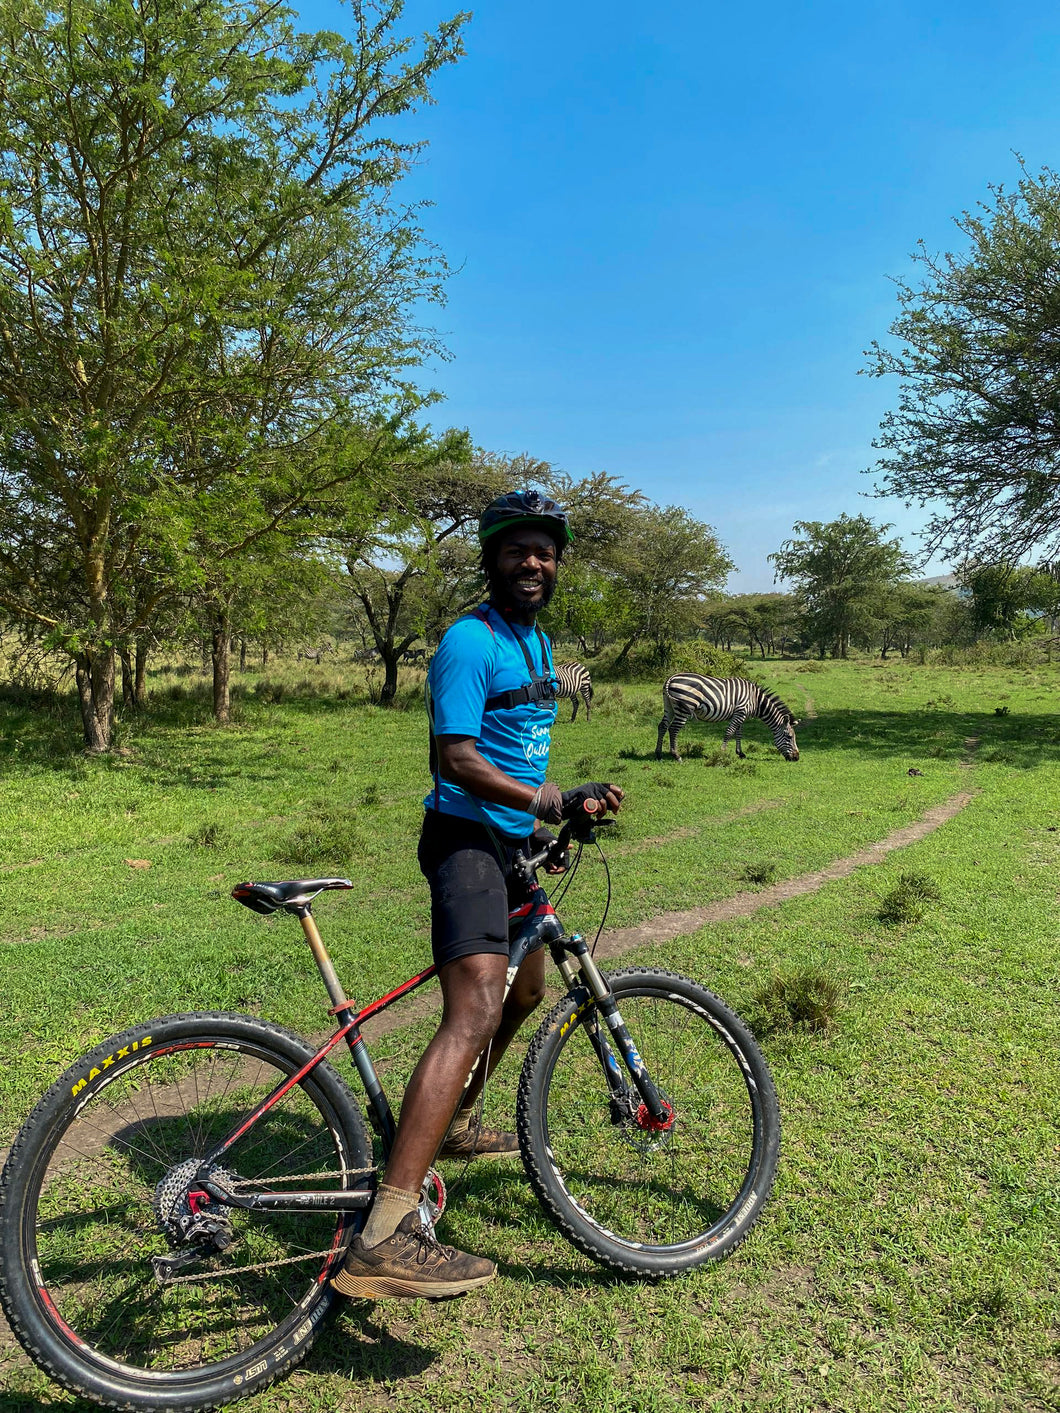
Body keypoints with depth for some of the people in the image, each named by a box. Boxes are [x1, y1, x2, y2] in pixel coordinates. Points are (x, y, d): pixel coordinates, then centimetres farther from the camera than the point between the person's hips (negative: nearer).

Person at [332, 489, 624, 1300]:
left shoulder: (537, 644, 17)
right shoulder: (470, 642, -13)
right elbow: (457, 759, -23)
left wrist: (565, 807, 17)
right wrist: (546, 800, -25)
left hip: (513, 842, 10)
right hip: (466, 839, -10)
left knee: (525, 993, 24)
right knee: (474, 1011, -25)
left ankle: (454, 1125, 45)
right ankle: (383, 1239, -27)